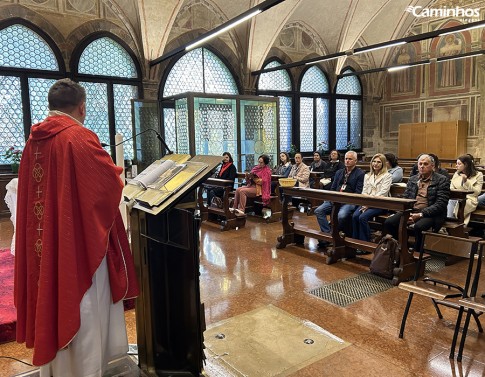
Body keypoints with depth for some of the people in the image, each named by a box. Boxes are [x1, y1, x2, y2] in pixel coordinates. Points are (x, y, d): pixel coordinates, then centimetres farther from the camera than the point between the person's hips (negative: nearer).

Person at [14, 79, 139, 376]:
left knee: (50, 301, 20)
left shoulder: (34, 140, 6)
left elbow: (35, 188, 15)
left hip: (44, 242, 8)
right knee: (82, 306, 6)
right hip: (78, 240, -7)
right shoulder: (80, 137, -17)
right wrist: (115, 172, 7)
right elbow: (111, 182, -15)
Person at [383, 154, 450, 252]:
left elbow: (440, 204, -8)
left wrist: (421, 214, -19)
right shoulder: (412, 179, 18)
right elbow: (404, 198, 14)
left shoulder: (442, 180, 1)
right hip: (410, 211, 5)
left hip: (431, 214, -4)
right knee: (388, 222, -19)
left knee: (419, 226, -36)